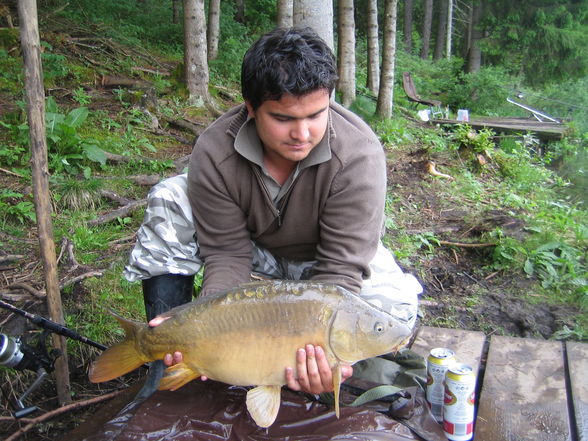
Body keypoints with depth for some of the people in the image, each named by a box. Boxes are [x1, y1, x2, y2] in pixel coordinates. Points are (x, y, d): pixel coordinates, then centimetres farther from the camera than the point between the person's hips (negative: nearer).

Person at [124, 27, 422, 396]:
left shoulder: (360, 154, -33)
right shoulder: (214, 152, -27)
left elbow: (340, 268, -33)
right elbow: (227, 254, -24)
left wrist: (322, 348, -48)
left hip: (317, 261, -1)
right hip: (251, 246, 2)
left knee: (396, 303, -30)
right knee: (168, 201, -21)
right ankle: (166, 356, -15)